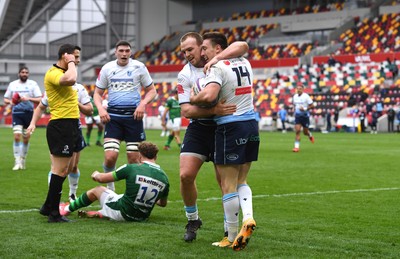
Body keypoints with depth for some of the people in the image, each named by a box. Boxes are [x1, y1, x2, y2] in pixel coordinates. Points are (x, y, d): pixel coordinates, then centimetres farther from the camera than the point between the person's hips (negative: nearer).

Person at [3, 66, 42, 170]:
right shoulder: (12, 84, 8)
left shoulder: (33, 84, 2)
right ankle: (17, 162, -12)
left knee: (26, 139, 6)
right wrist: (10, 102, -9)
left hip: (29, 113, 0)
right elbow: (5, 99, 14)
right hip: (16, 113, 0)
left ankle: (23, 160, 23)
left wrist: (28, 99, -20)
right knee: (17, 136, -14)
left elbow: (39, 100, -5)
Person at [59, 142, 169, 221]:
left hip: (122, 214, -4)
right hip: (142, 218, 4)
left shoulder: (131, 168, -16)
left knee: (97, 190, 20)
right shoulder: (164, 177, -5)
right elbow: (163, 203, 12)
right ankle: (101, 213, 33)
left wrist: (96, 174, 21)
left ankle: (67, 209, 40)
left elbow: (101, 178, -4)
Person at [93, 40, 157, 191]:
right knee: (110, 157, -11)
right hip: (113, 116, 0)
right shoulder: (107, 68, 5)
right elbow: (97, 93, 13)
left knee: (134, 158, 1)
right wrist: (100, 108, -6)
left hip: (134, 115, 0)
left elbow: (151, 90, 9)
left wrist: (143, 104, -11)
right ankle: (110, 188, 14)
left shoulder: (139, 67, 2)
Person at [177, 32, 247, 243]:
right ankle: (192, 221, 14)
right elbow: (186, 110, -11)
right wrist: (213, 110, -26)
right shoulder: (185, 75, -2)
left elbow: (242, 46, -19)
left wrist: (216, 58, -31)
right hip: (198, 128, 1)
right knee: (186, 175, -8)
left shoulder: (219, 61, -3)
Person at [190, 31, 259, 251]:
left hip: (230, 128, -7)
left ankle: (231, 238, 4)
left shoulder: (217, 67, -12)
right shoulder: (244, 63, 11)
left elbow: (209, 95, -28)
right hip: (251, 124, 7)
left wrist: (191, 99, -9)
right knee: (241, 181, 17)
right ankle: (248, 218, -6)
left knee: (228, 186, 0)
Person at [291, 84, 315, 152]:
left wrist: (305, 109, -22)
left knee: (305, 132, 7)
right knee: (297, 131, -11)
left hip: (305, 115, -3)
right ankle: (296, 146, -11)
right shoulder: (295, 96, 5)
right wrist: (295, 111, 9)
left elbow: (312, 105, -11)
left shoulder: (306, 96, -12)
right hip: (297, 115, 3)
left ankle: (310, 136, 44)